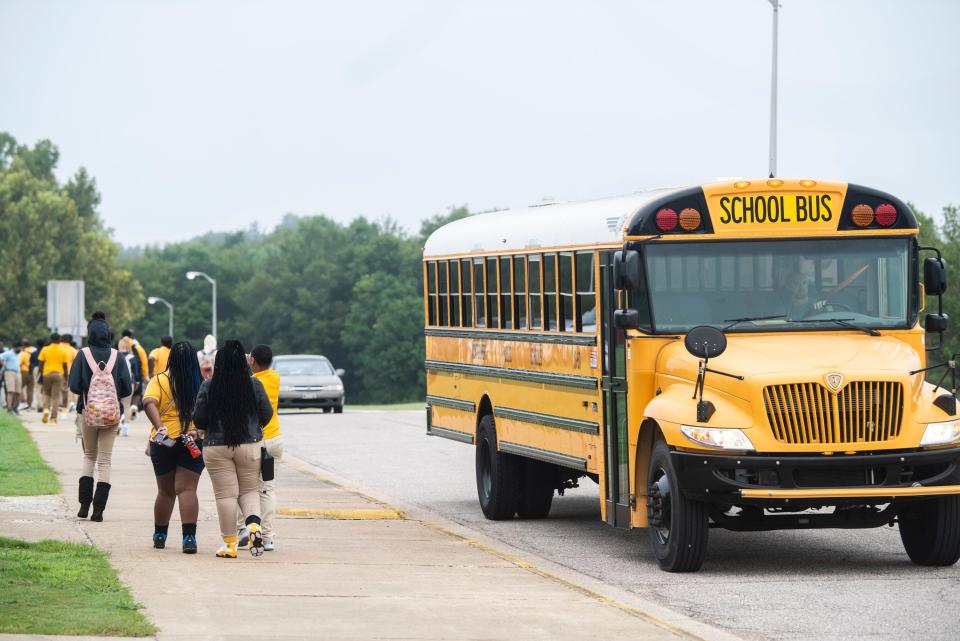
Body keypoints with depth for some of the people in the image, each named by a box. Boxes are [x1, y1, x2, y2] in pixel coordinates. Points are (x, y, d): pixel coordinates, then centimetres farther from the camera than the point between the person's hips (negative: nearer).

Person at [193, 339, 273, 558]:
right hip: (249, 446, 1)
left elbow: (198, 419, -2)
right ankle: (254, 525, -12)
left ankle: (230, 543, 6)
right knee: (250, 490, 14)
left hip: (216, 447, -1)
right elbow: (267, 415, 4)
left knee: (226, 494, 4)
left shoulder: (209, 386, -7)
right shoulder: (255, 385, -4)